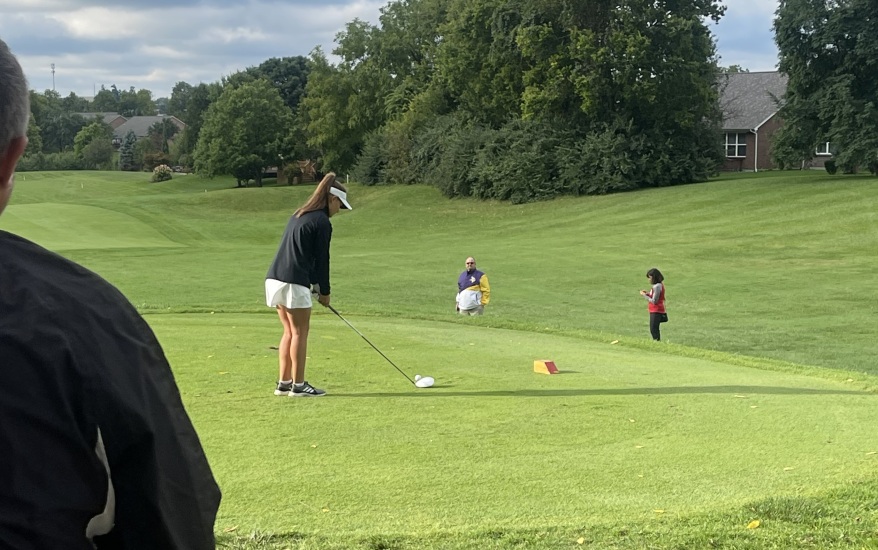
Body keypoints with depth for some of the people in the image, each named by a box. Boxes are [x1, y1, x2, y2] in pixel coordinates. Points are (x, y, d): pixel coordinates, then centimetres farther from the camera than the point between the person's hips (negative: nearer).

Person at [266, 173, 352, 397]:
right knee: (300, 332, 0)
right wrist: (324, 291, 5)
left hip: (275, 278, 9)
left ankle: (284, 382, 17)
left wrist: (315, 284, 20)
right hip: (293, 282, -9)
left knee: (289, 331, 15)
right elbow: (321, 259, -6)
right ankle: (298, 385, 3)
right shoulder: (322, 222, -9)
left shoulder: (299, 216, 19)